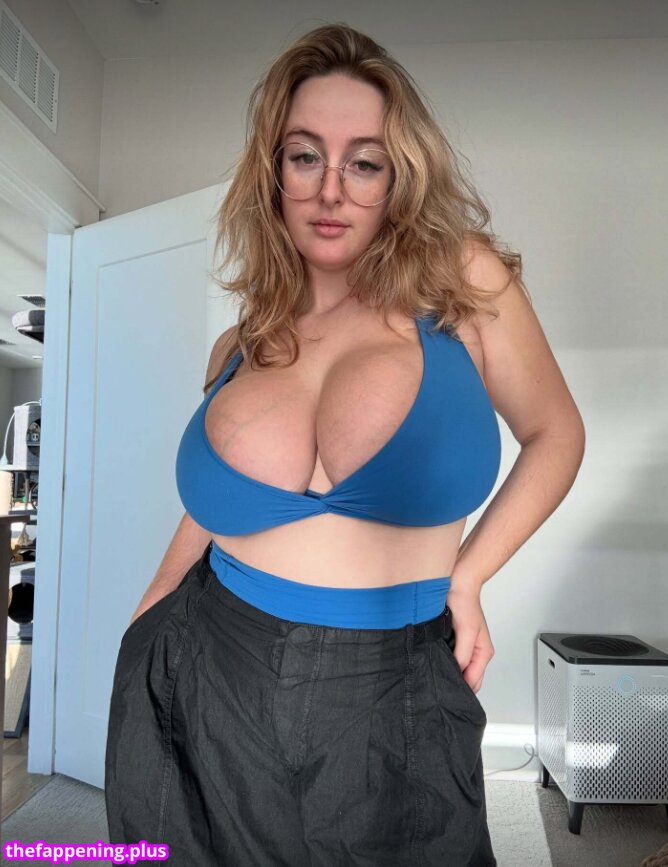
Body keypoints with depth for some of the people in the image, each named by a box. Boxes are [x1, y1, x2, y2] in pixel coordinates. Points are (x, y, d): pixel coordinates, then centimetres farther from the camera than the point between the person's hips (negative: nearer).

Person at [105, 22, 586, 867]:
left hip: (388, 706, -2)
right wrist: (142, 635, 12)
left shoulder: (464, 281, -8)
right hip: (202, 690, 4)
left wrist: (467, 576, -7)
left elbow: (554, 435, 2)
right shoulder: (238, 348, 2)